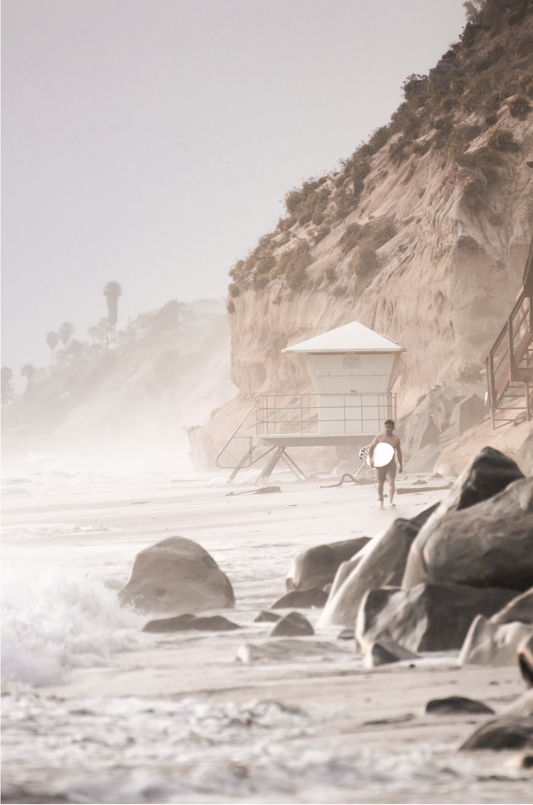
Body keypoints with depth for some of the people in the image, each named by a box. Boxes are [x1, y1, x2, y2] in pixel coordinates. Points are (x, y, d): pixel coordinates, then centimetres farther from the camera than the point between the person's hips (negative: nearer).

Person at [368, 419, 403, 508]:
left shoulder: (396, 440, 1)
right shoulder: (379, 437, -3)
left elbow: (399, 452, 13)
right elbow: (371, 448, 2)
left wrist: (400, 464, 18)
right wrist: (370, 459, -12)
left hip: (391, 463, 0)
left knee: (391, 481, -17)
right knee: (380, 483, 8)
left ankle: (391, 500, -17)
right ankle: (381, 500, 27)